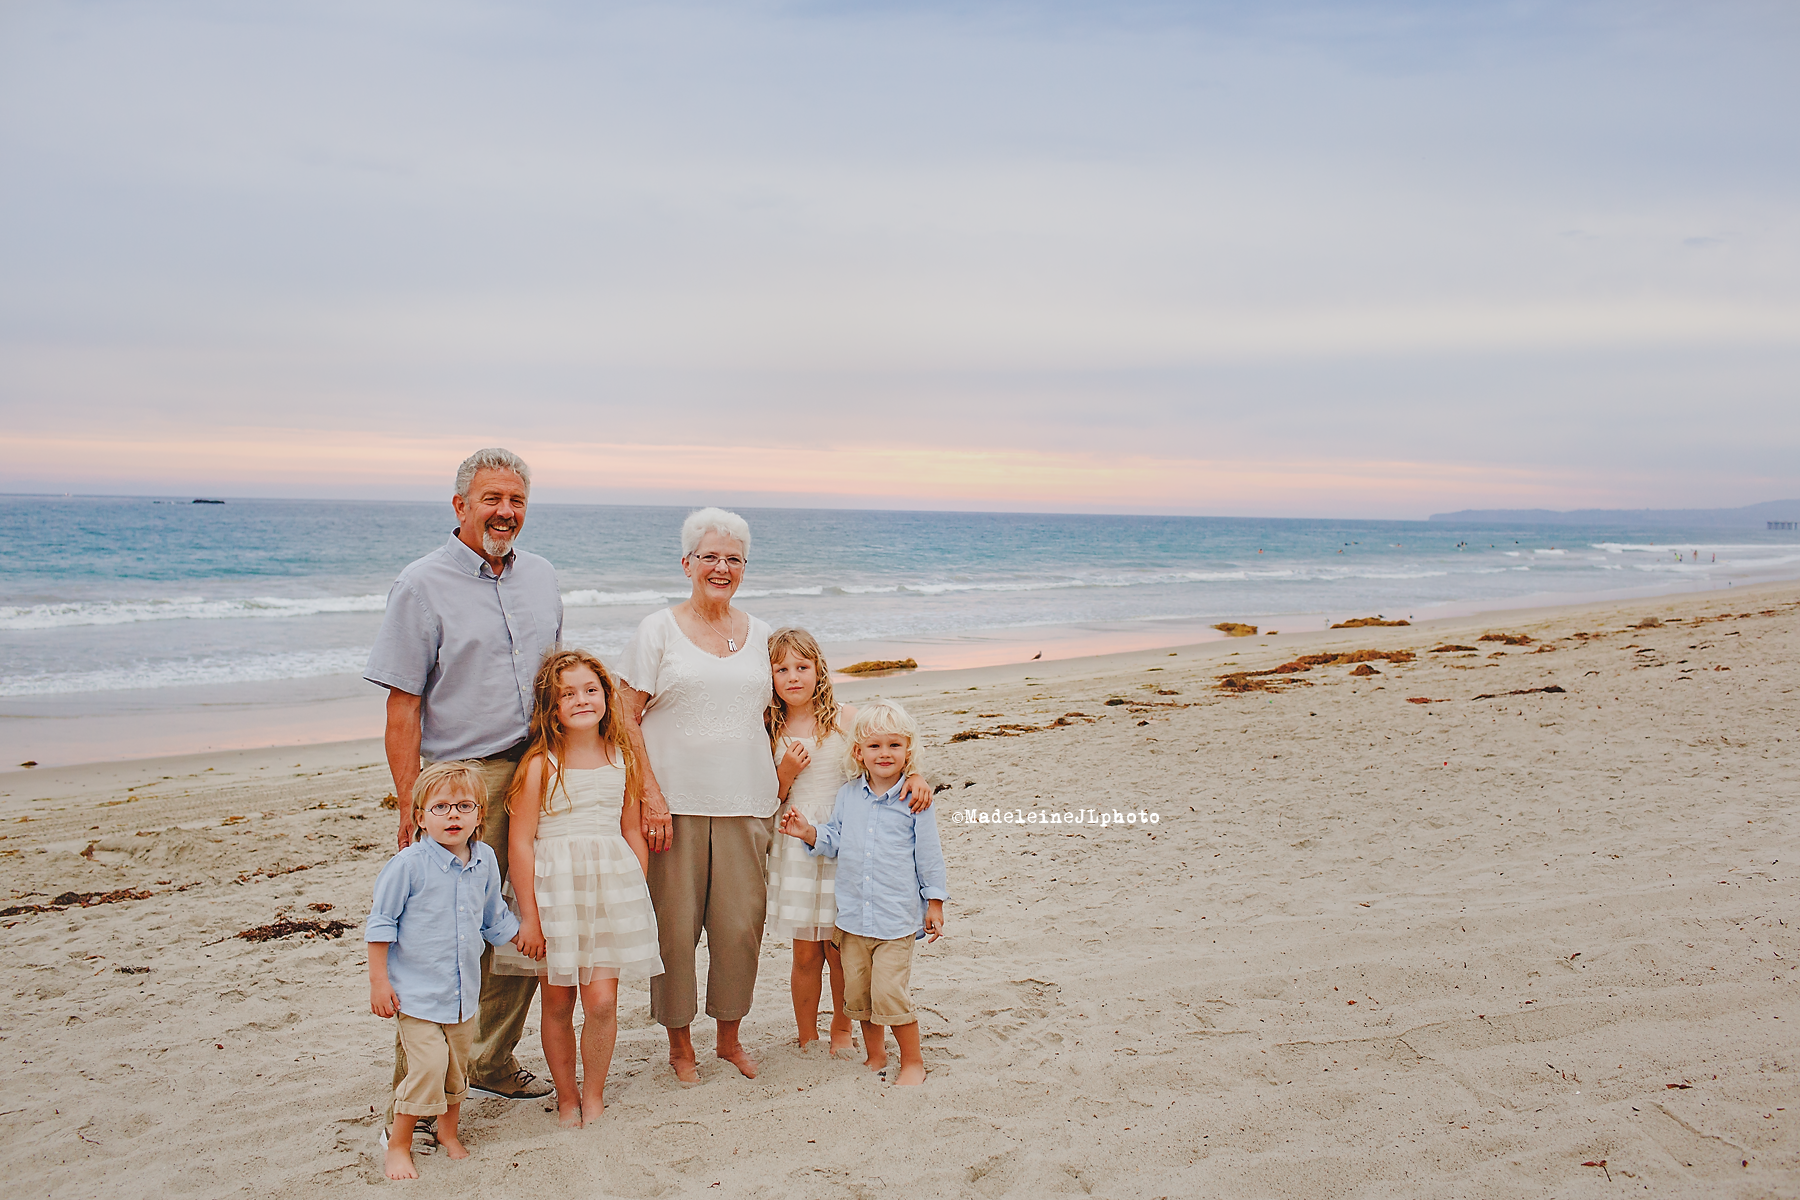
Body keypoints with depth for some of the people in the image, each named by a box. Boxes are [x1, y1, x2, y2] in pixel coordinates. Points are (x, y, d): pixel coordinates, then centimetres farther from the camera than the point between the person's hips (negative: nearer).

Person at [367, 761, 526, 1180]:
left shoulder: (485, 861, 1)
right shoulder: (409, 864, -16)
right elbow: (380, 922, -9)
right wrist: (378, 980, -10)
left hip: (463, 989, 5)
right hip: (415, 988, -5)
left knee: (458, 1066, 16)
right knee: (428, 1063, -13)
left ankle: (448, 1132, 39)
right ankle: (398, 1142, 7)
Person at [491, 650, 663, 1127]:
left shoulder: (623, 758, 4)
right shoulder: (539, 764, -8)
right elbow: (521, 843, -8)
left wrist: (637, 896, 5)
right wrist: (528, 916, -10)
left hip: (611, 888, 2)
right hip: (553, 890, -2)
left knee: (602, 1001, -2)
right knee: (557, 1002, 8)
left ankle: (594, 1095, 18)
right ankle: (566, 1096, 26)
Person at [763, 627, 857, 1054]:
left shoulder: (845, 718, 0)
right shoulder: (770, 729, 4)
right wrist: (785, 773, -10)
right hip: (795, 846, 1)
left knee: (840, 949, 6)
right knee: (805, 952, 6)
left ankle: (842, 1029, 29)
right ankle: (807, 1038, 23)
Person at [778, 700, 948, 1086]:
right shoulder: (847, 796, 6)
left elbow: (929, 856, 0)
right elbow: (835, 842, 15)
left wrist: (935, 904, 0)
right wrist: (809, 833, -3)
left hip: (897, 918, -4)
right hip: (853, 915, 5)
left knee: (891, 993, -7)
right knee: (857, 993, 12)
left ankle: (913, 1061, 12)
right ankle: (875, 1056, 32)